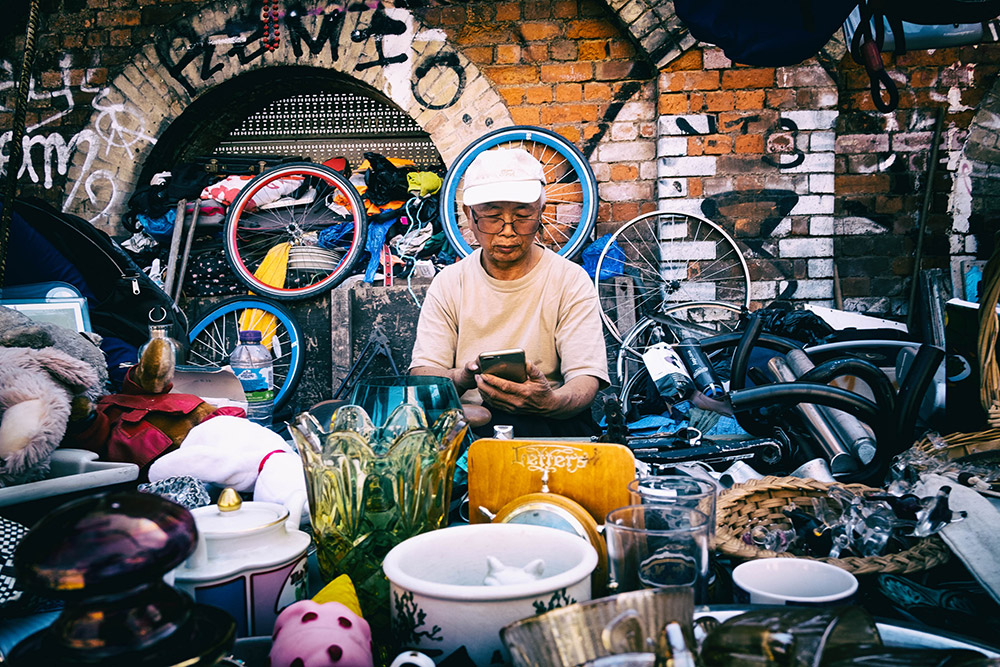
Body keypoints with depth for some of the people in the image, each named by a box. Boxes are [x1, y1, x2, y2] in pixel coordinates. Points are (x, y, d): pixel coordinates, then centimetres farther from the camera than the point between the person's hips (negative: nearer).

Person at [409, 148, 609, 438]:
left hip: (547, 422, -1)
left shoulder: (571, 281, 1)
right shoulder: (448, 283, 7)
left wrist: (552, 402, -32)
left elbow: (586, 380, -8)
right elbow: (422, 374, -1)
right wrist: (462, 379, -25)